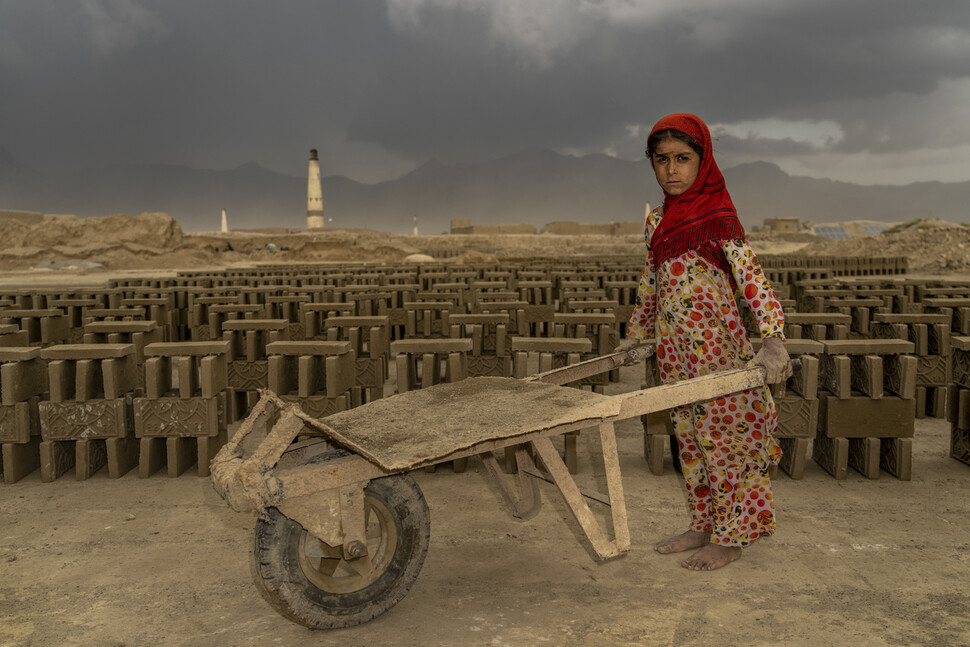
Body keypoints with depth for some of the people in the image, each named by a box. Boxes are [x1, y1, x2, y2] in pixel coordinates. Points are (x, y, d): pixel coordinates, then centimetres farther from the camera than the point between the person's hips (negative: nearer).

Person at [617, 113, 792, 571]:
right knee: (690, 438, 13)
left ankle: (729, 539, 14)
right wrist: (636, 332, 28)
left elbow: (751, 277, -19)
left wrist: (773, 340, -31)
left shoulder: (718, 216, -10)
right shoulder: (656, 220, 10)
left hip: (714, 343, -7)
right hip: (673, 345, 7)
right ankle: (703, 526, 26)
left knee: (720, 435, 1)